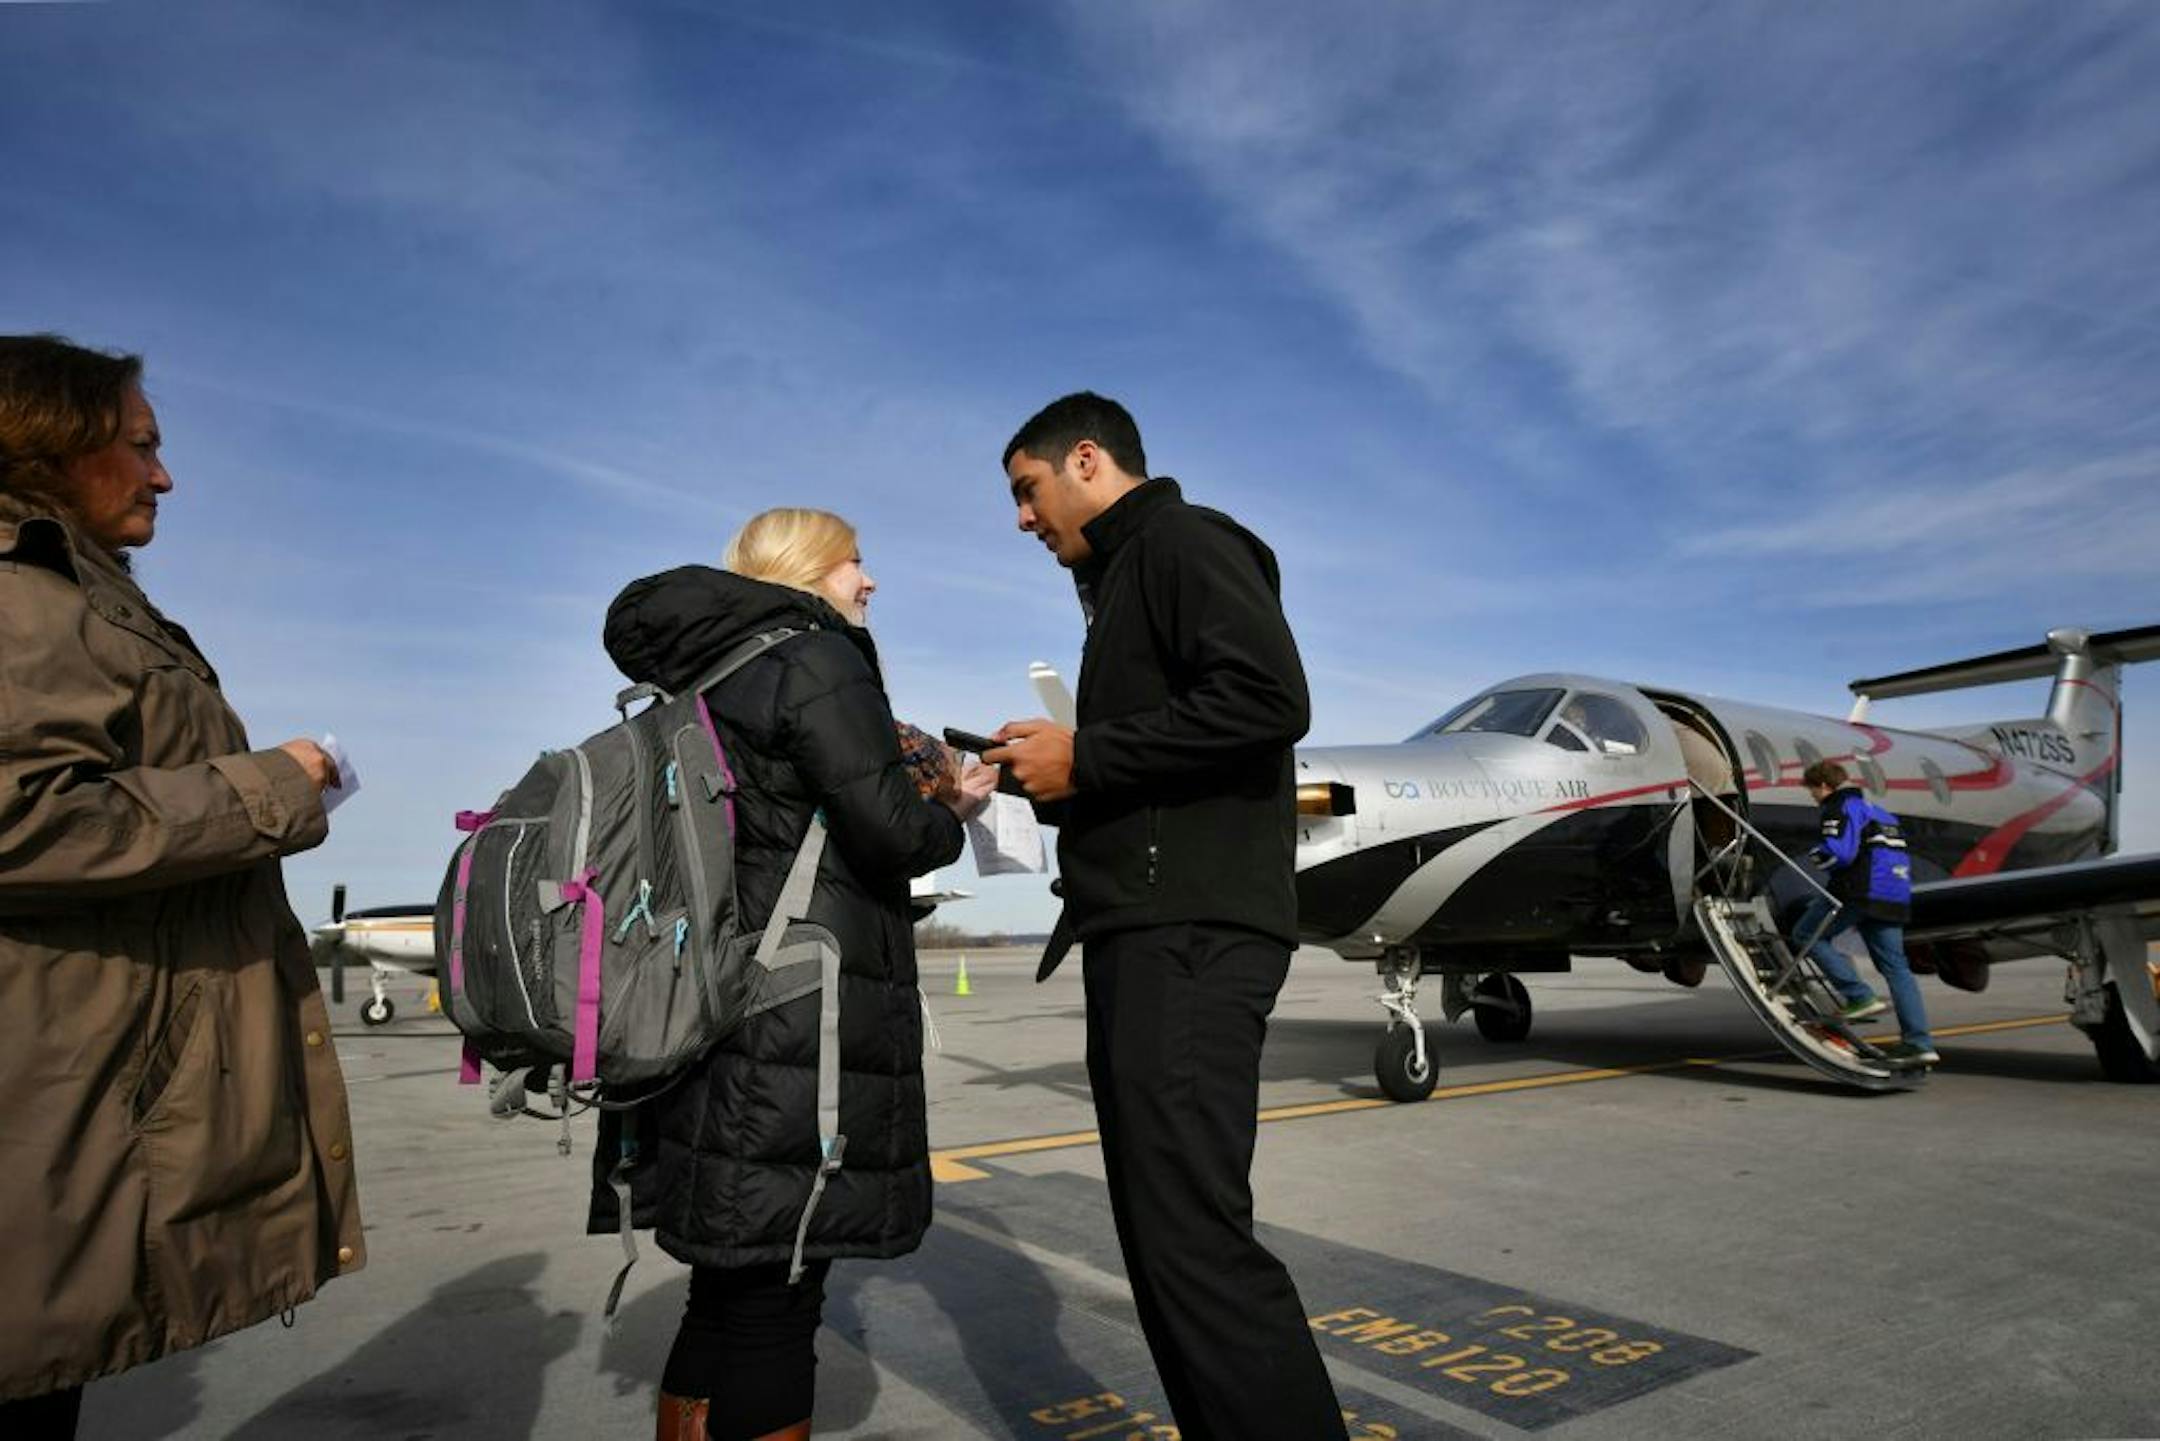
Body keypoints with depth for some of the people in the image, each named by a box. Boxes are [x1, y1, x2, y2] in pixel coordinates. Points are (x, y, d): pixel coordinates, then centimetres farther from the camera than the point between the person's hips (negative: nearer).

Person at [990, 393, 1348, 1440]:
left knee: (1194, 1238, -14)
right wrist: (1047, 775, 12)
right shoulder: (1123, 579, 27)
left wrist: (1083, 759, -13)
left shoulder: (1183, 540, -2)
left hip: (1191, 932, -10)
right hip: (1144, 933, 10)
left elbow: (1267, 701, -19)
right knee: (1166, 1235, 11)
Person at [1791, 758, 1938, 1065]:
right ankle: (1919, 1043, 5)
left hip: (1861, 891, -9)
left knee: (1807, 934, 2)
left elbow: (1838, 853, -19)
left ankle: (1861, 997, -7)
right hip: (1894, 898, 9)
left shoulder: (1840, 808, -4)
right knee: (1895, 966, 8)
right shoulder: (1875, 809, 26)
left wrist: (1815, 855, 3)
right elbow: (1898, 856, 31)